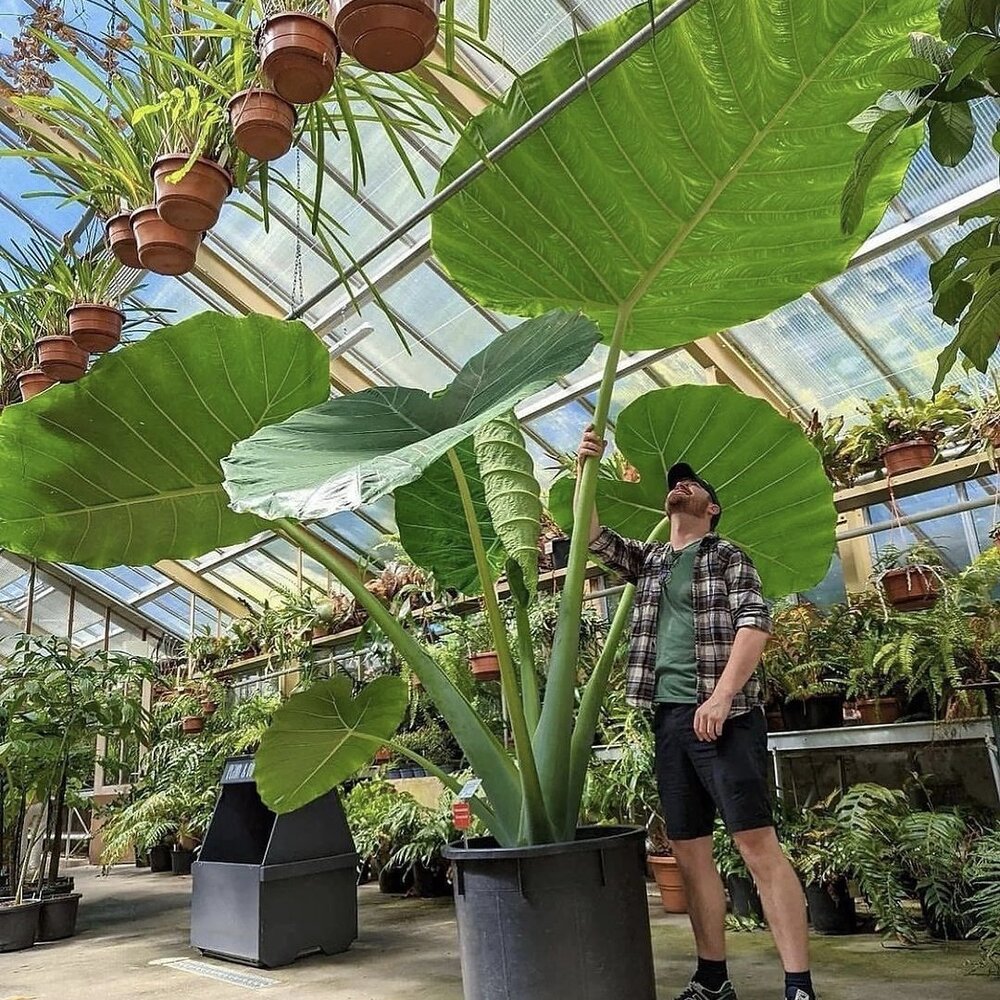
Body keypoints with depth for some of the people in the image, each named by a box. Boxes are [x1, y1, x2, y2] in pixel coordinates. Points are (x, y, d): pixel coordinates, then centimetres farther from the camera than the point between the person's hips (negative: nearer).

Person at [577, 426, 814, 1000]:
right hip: (669, 717, 6)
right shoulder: (649, 560, 20)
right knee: (689, 852, 8)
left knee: (758, 844, -8)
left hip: (723, 715, -5)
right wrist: (586, 471, 1)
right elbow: (593, 537, 13)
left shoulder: (727, 555, 4)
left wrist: (721, 696, -19)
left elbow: (755, 624, -8)